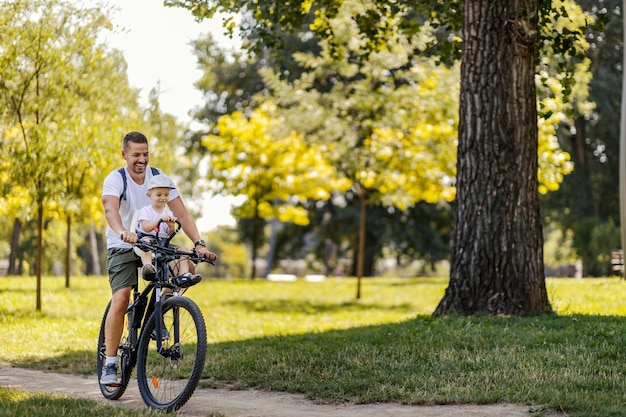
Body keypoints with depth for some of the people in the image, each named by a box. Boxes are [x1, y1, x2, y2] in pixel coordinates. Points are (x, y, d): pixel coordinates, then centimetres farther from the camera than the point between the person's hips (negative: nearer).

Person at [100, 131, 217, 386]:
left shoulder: (158, 177, -7)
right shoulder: (115, 180, -16)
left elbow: (181, 213, -13)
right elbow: (110, 209, -37)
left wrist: (198, 243, -27)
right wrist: (123, 232, -58)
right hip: (122, 247, -3)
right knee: (121, 298, -22)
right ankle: (109, 365, -16)